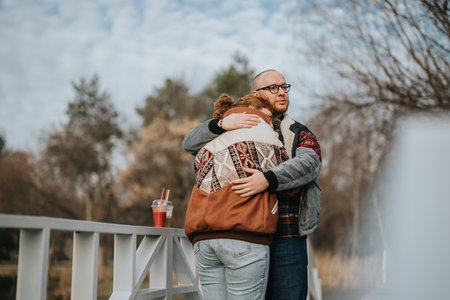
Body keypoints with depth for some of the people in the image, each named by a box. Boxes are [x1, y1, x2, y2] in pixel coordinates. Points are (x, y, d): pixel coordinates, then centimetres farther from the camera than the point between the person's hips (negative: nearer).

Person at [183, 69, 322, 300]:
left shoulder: (300, 135, 10)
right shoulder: (238, 133, 14)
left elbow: (309, 163, -12)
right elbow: (191, 144, 5)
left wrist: (268, 179, -30)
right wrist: (221, 124, -14)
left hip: (286, 240, -1)